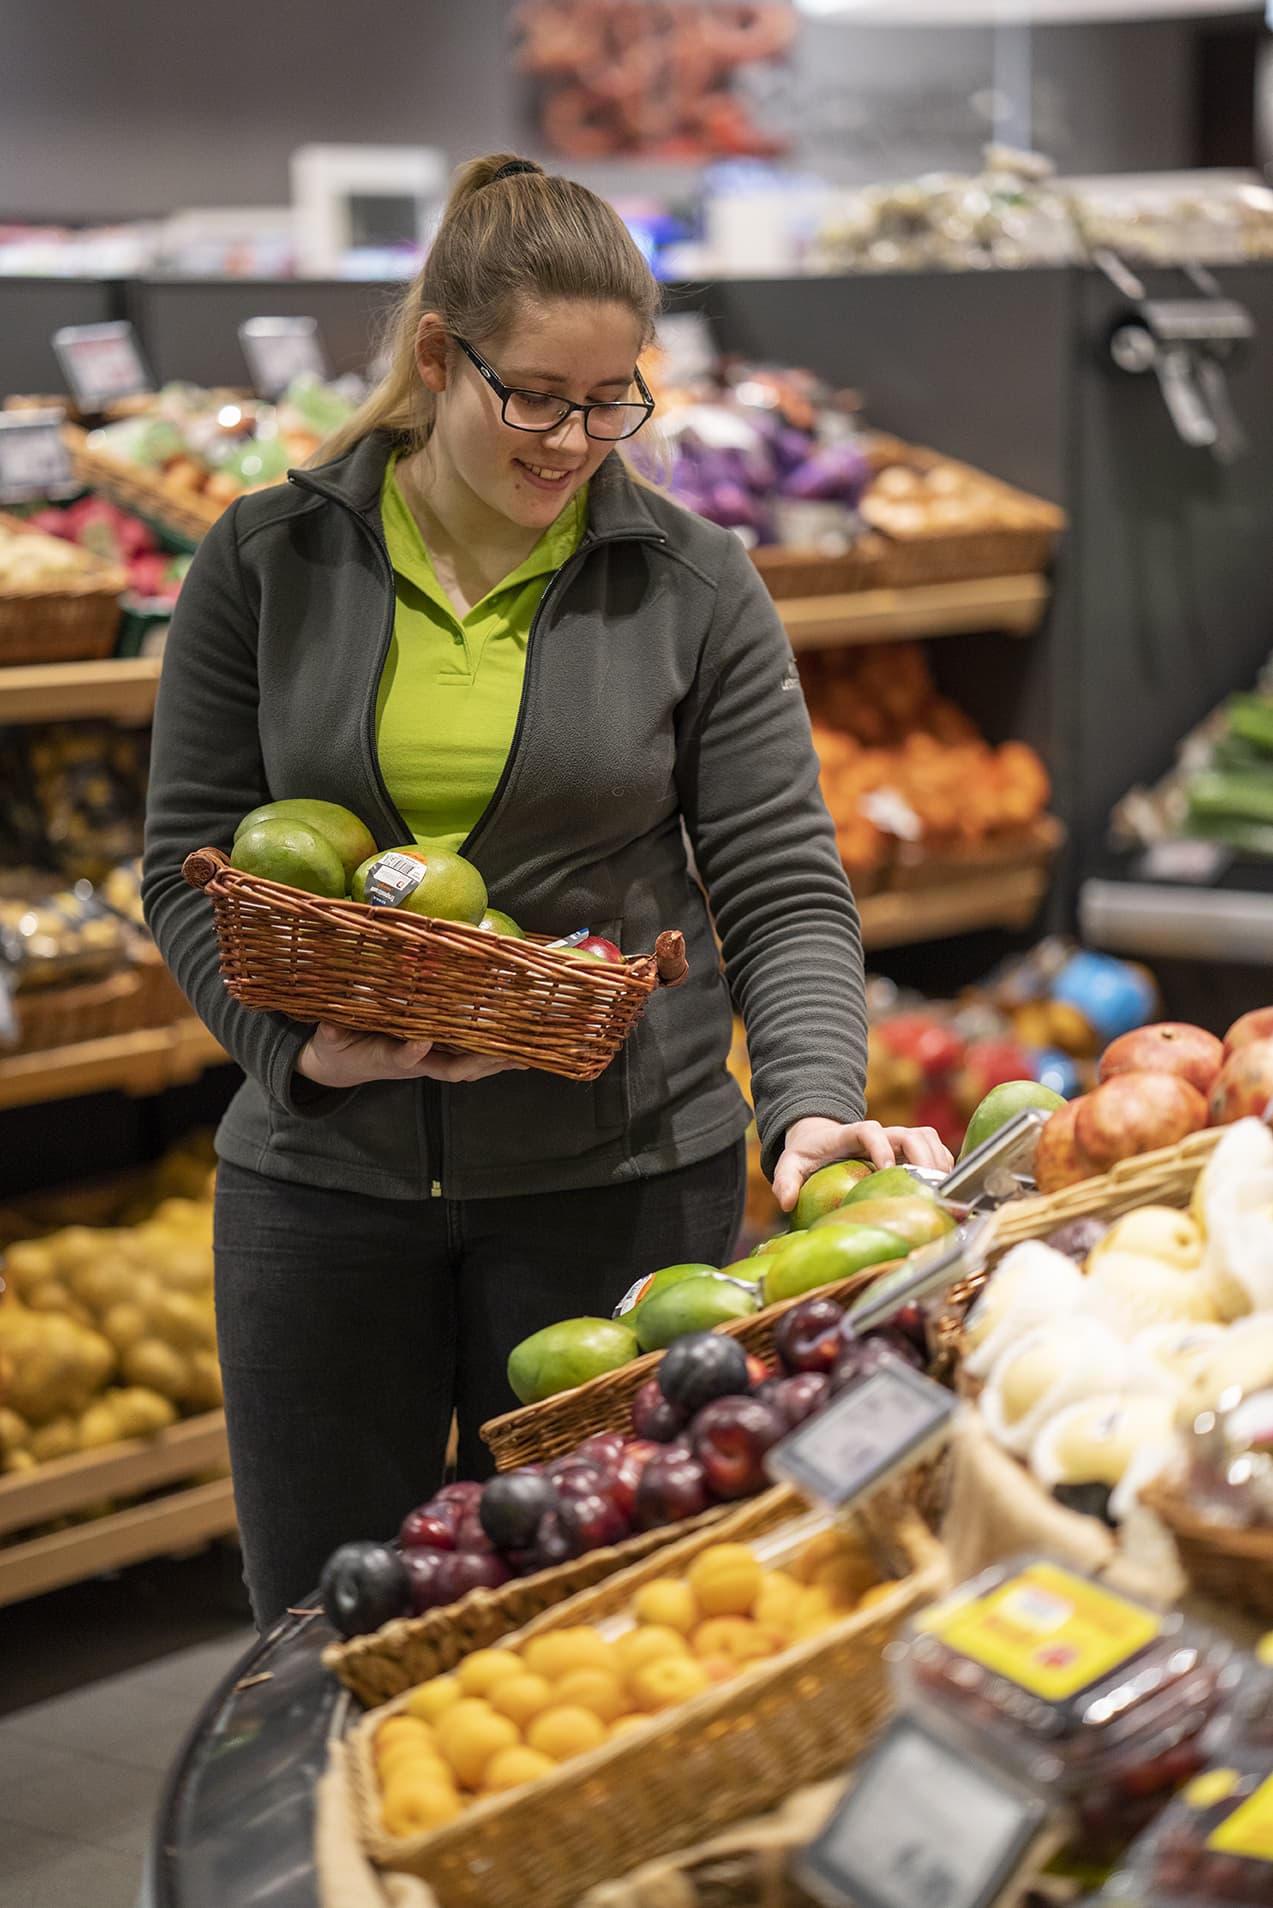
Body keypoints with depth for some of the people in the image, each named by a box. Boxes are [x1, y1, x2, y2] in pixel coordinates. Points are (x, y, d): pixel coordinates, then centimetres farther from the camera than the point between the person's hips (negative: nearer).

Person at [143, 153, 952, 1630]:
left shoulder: (693, 586, -1)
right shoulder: (267, 562, 1)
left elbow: (785, 887, -3)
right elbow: (190, 857, 3)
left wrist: (811, 1103, -20)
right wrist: (302, 1046, -14)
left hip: (620, 1177, -1)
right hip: (321, 1173, 1)